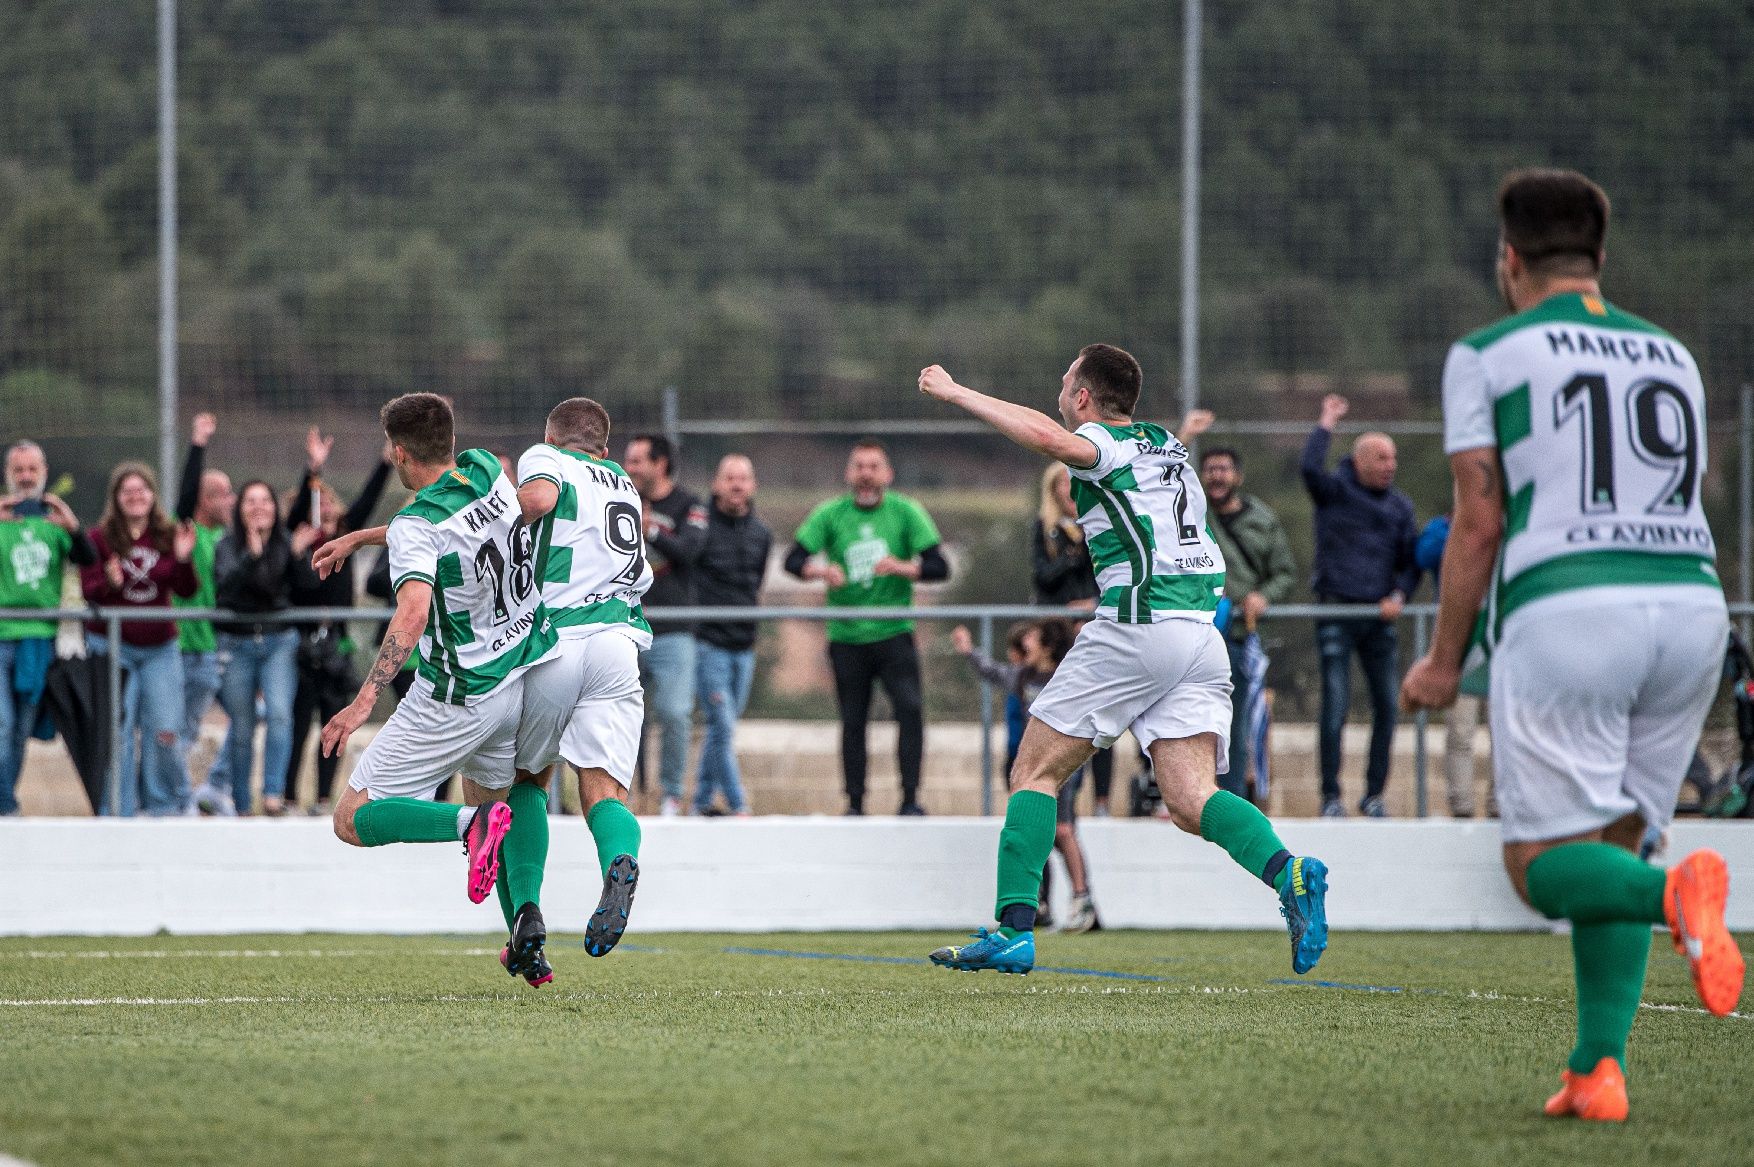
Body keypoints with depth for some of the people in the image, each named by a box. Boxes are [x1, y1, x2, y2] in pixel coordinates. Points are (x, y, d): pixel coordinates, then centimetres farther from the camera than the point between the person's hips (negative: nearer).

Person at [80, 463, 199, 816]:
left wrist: (183, 559, -19)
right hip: (112, 647, -2)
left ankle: (168, 805, 15)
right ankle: (119, 810, 4)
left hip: (160, 648, 2)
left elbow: (186, 590, -1)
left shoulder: (168, 536, 4)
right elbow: (88, 591, -8)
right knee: (118, 733, -4)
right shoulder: (99, 538, -3)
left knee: (165, 731, -2)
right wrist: (109, 582, -28)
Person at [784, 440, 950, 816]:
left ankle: (910, 798, -15)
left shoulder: (906, 513, 0)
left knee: (911, 708, -18)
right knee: (853, 721, 6)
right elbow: (793, 560, -5)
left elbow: (940, 568, -5)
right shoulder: (830, 514, 2)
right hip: (847, 637, 1)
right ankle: (855, 803, 16)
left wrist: (903, 568, -24)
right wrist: (820, 571, -27)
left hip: (894, 633, -1)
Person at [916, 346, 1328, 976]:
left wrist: (955, 392, -15)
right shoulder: (1168, 445, 22)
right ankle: (1289, 873, -28)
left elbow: (1049, 438, -23)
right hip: (1203, 635, 7)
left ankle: (1014, 930, -4)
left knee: (1035, 772, 3)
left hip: (1136, 628, -7)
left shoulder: (1105, 446, -1)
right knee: (1189, 800, -3)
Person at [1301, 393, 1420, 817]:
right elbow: (1310, 466, -20)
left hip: (1379, 616, 4)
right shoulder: (1334, 491, 1)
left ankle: (1375, 793, 10)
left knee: (1386, 704, 1)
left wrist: (1398, 595, -4)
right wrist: (1327, 423, -9)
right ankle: (1331, 795, -2)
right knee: (1335, 706, -7)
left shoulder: (1399, 506, 13)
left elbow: (1411, 560, 13)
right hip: (1336, 610, -4)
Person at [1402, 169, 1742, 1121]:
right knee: (1610, 850, 15)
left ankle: (1677, 893, -31)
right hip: (1692, 605, 5)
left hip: (1567, 608, -5)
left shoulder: (1486, 355, 6)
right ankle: (1599, 1069, 1)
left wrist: (1443, 662, 8)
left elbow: (1479, 522, 1)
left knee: (1544, 865, 0)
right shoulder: (1670, 355, 20)